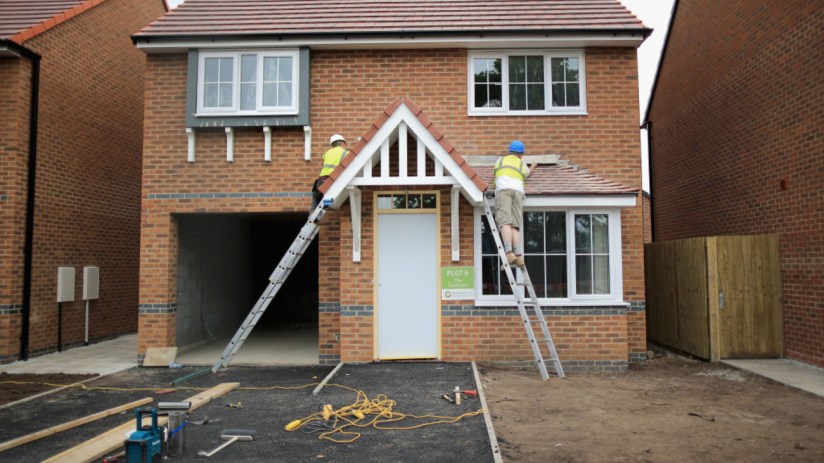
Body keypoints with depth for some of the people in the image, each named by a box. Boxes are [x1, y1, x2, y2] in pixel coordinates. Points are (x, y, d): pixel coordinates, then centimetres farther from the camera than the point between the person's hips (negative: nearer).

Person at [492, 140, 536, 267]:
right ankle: (519, 256, -18)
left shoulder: (500, 160, 29)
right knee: (514, 226, -2)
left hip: (503, 189, -2)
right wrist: (533, 166, 76)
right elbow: (528, 173, 55)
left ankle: (509, 253, -35)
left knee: (505, 222, -17)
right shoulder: (522, 165, 30)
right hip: (518, 191, 2)